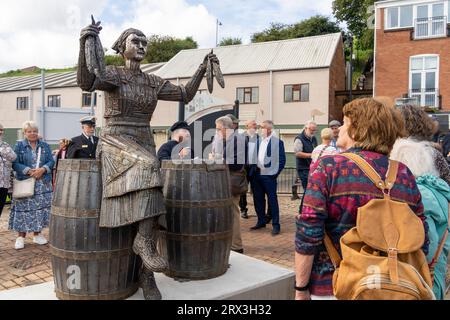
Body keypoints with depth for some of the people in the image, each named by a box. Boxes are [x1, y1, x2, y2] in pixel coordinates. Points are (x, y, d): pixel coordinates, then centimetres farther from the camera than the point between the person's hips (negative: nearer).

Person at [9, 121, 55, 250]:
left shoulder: (45, 146, 10)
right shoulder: (19, 146, 3)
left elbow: (51, 161, 4)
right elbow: (15, 163, -5)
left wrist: (42, 169, -15)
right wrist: (29, 171, -17)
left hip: (43, 183, 2)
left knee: (40, 208, 4)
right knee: (24, 209, -1)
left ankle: (37, 234, 16)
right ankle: (21, 237, 9)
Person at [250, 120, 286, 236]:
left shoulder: (277, 142, -5)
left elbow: (282, 160, -5)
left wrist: (275, 173, -7)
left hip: (269, 176, -5)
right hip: (257, 174, 6)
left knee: (272, 200, 0)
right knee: (258, 199, 12)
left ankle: (276, 225, 8)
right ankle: (261, 221, 26)